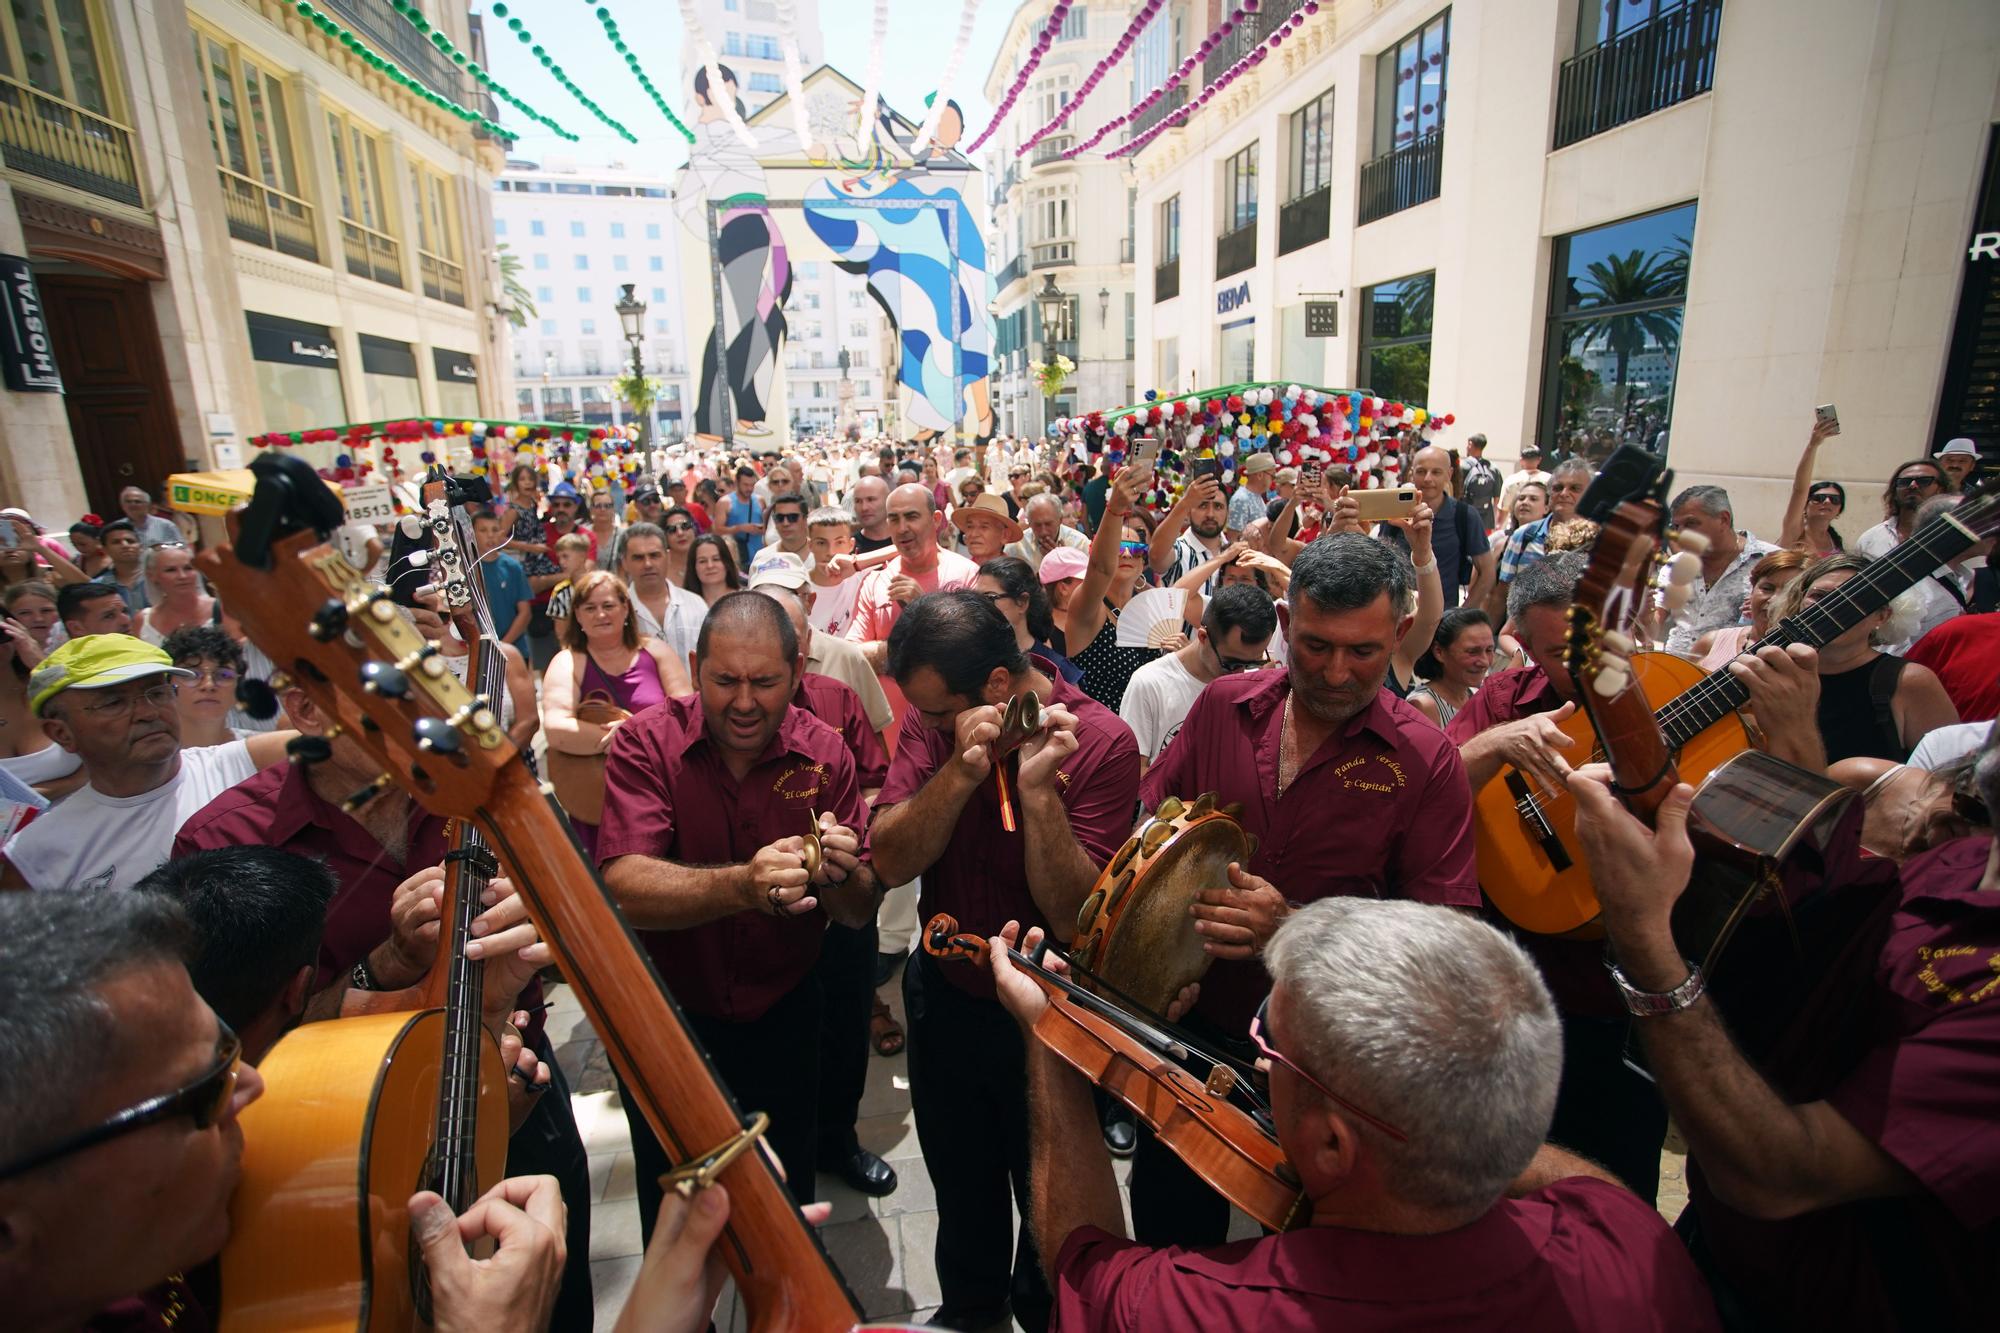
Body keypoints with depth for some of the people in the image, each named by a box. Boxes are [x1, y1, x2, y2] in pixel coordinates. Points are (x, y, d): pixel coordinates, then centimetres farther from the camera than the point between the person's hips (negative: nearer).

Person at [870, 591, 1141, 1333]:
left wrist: (1038, 787, -38)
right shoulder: (934, 720, -12)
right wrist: (960, 772, -33)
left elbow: (1072, 910, -26)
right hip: (945, 993, 4)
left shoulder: (1101, 742, -24)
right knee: (961, 1185, 27)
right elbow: (890, 862, -20)